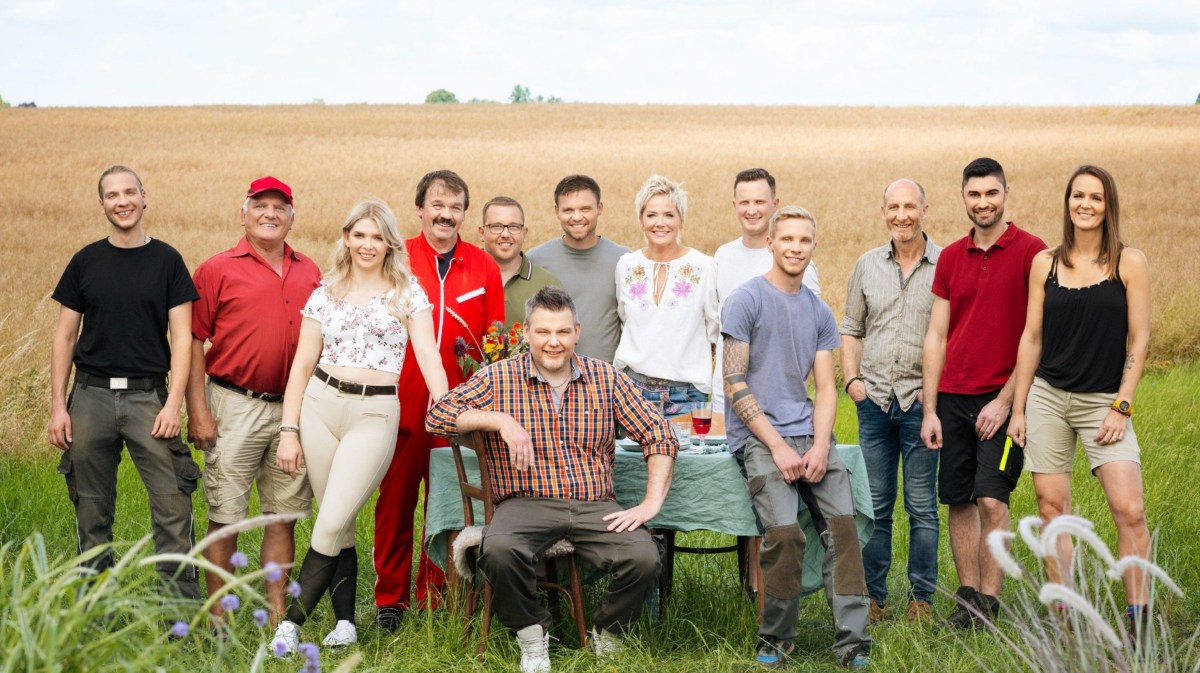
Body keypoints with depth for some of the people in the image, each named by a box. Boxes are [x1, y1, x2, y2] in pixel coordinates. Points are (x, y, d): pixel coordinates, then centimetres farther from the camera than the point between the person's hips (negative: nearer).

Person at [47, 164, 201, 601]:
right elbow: (65, 337, 9)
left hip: (148, 397, -2)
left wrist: (173, 403, -10)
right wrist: (58, 406, 2)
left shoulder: (166, 261, 3)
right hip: (91, 396, 2)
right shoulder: (86, 262, 8)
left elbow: (181, 337, 0)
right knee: (92, 511, 7)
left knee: (172, 506, -9)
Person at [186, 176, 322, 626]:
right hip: (235, 406, -4)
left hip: (295, 408, 4)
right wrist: (197, 411, -10)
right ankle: (218, 616, 8)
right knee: (225, 515, 0)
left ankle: (277, 614, 17)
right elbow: (193, 343, -3)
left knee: (284, 515, 8)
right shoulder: (217, 270, -1)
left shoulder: (309, 273, 11)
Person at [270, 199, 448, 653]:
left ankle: (292, 623, -3)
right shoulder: (326, 293, 9)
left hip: (374, 414, -3)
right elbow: (303, 363, 9)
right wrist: (289, 430, 3)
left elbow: (428, 356, -3)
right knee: (339, 526, 6)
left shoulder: (407, 292, 3)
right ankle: (345, 624, 15)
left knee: (331, 525, -10)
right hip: (320, 405, 3)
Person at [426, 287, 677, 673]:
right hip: (526, 504, -1)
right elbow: (438, 417, -4)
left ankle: (607, 634, 6)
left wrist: (652, 502, -3)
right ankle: (531, 631, -4)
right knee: (499, 550, -35)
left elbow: (658, 437, 9)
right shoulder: (500, 378, 5)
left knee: (644, 558, -26)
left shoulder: (606, 378, 10)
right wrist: (500, 420, -15)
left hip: (596, 507, 2)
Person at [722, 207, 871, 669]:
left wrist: (820, 446, -7)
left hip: (808, 432, 5)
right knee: (785, 533, -22)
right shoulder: (745, 301, 0)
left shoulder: (820, 313, 16)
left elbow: (825, 388, 12)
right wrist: (778, 447, -12)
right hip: (757, 436, -5)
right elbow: (735, 386, -5)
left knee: (843, 524, -15)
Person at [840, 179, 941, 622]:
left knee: (922, 505, 2)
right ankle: (872, 597, 15)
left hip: (921, 400, -3)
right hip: (874, 400, 3)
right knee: (874, 505, 8)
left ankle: (922, 598, 11)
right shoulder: (867, 265, 10)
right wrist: (851, 380, 4)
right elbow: (850, 329, 16)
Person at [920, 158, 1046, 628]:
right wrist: (929, 409, 5)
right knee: (959, 501, 6)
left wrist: (1006, 399, -11)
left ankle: (988, 603, -2)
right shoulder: (950, 257, 10)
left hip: (1003, 398, -4)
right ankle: (967, 596, 16)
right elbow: (936, 336, 10)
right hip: (954, 397, 5)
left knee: (991, 499, -10)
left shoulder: (1031, 253, -4)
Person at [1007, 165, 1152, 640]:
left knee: (1129, 510, -13)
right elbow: (1031, 338, 8)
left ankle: (1138, 619, -3)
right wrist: (1018, 409, 7)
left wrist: (1122, 406, -8)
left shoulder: (1129, 263, -1)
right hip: (1047, 397, 3)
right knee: (1052, 506, 3)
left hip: (1104, 402, -3)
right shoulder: (1045, 263, 5)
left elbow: (1139, 339, -2)